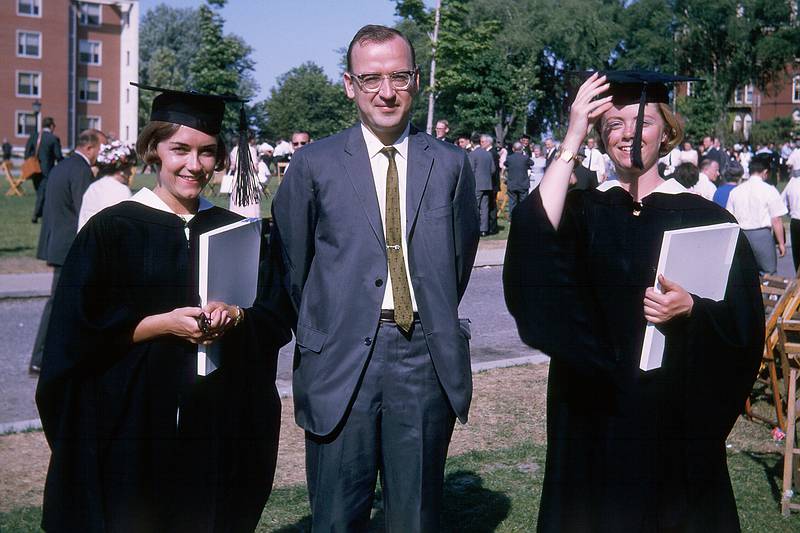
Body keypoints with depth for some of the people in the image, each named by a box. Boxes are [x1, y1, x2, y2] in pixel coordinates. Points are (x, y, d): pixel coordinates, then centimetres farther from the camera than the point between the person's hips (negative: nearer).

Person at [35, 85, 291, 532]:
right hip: (130, 419, -3)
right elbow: (82, 331, -8)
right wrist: (165, 323, -19)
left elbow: (276, 320, 6)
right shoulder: (112, 229, -2)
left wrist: (235, 316, -15)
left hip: (216, 423, 3)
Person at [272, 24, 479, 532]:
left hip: (426, 357, 1)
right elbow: (292, 261, 8)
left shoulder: (452, 163, 7)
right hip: (341, 359, -1)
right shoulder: (315, 164, 1)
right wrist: (322, 325, 10)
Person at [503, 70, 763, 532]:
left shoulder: (703, 217, -1)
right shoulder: (583, 210, 1)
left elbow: (744, 319, -1)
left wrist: (691, 307, -21)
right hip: (595, 408, 1)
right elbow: (535, 240, -22)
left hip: (675, 409, 0)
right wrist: (570, 145, -22)